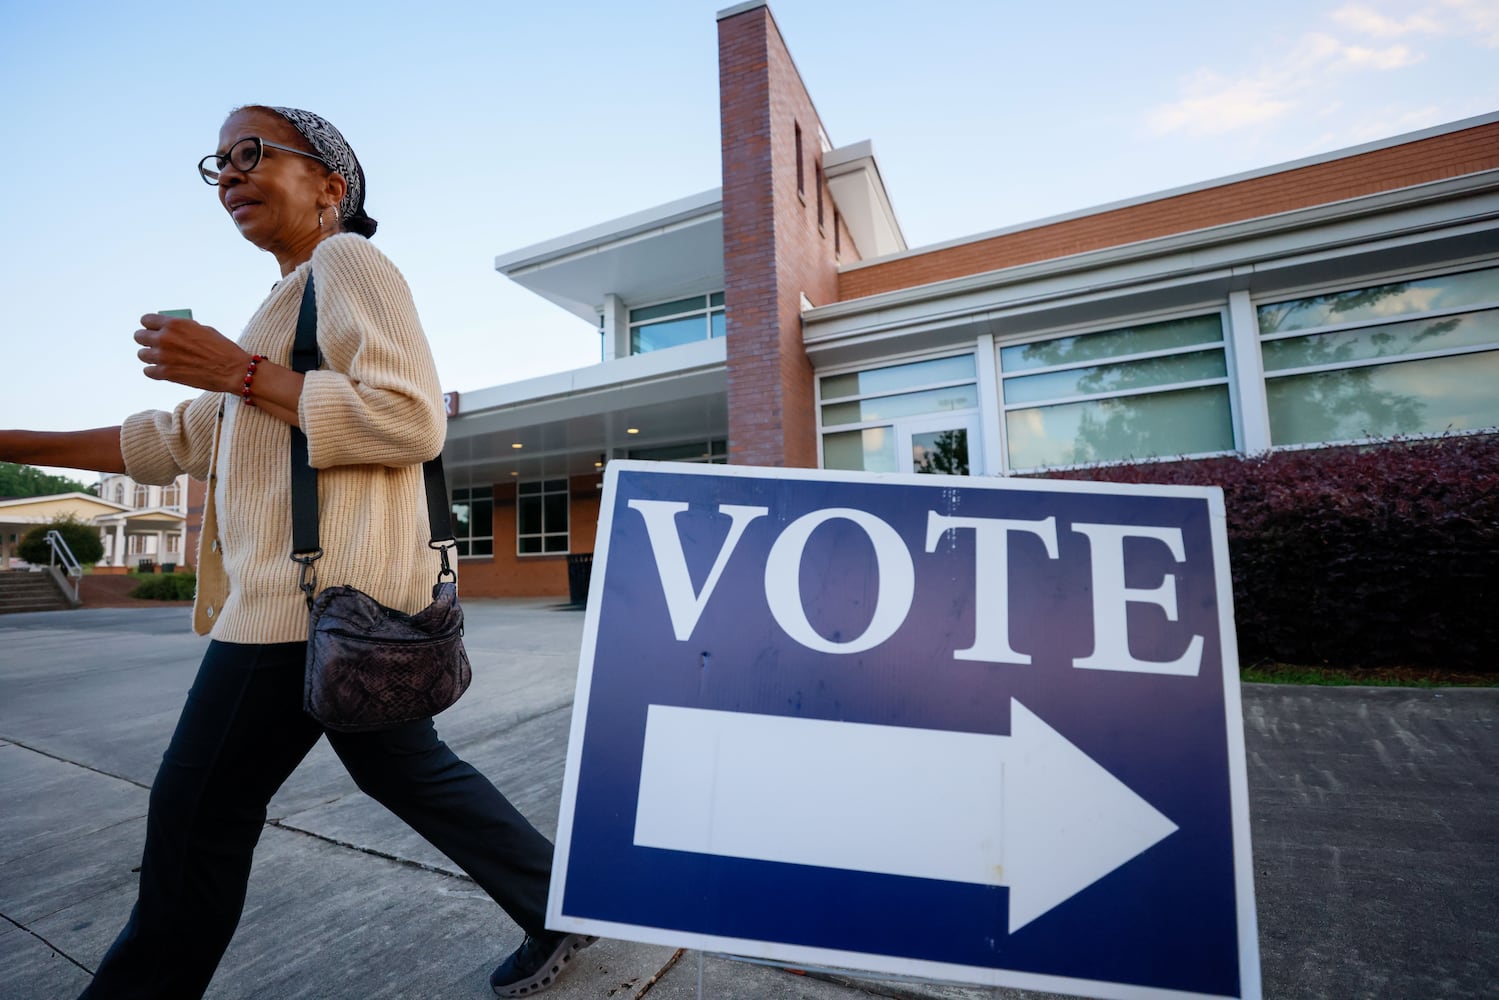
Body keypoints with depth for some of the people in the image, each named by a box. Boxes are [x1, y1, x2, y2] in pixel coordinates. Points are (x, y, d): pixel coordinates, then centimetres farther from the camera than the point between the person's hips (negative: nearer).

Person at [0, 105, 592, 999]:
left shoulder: (347, 260, -4)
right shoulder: (297, 298, 26)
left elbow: (413, 420, -20)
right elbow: (180, 441, 26)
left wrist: (239, 371, -15)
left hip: (322, 591, -10)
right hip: (325, 591, 10)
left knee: (199, 812, 5)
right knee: (408, 769, 16)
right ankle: (563, 908, 28)